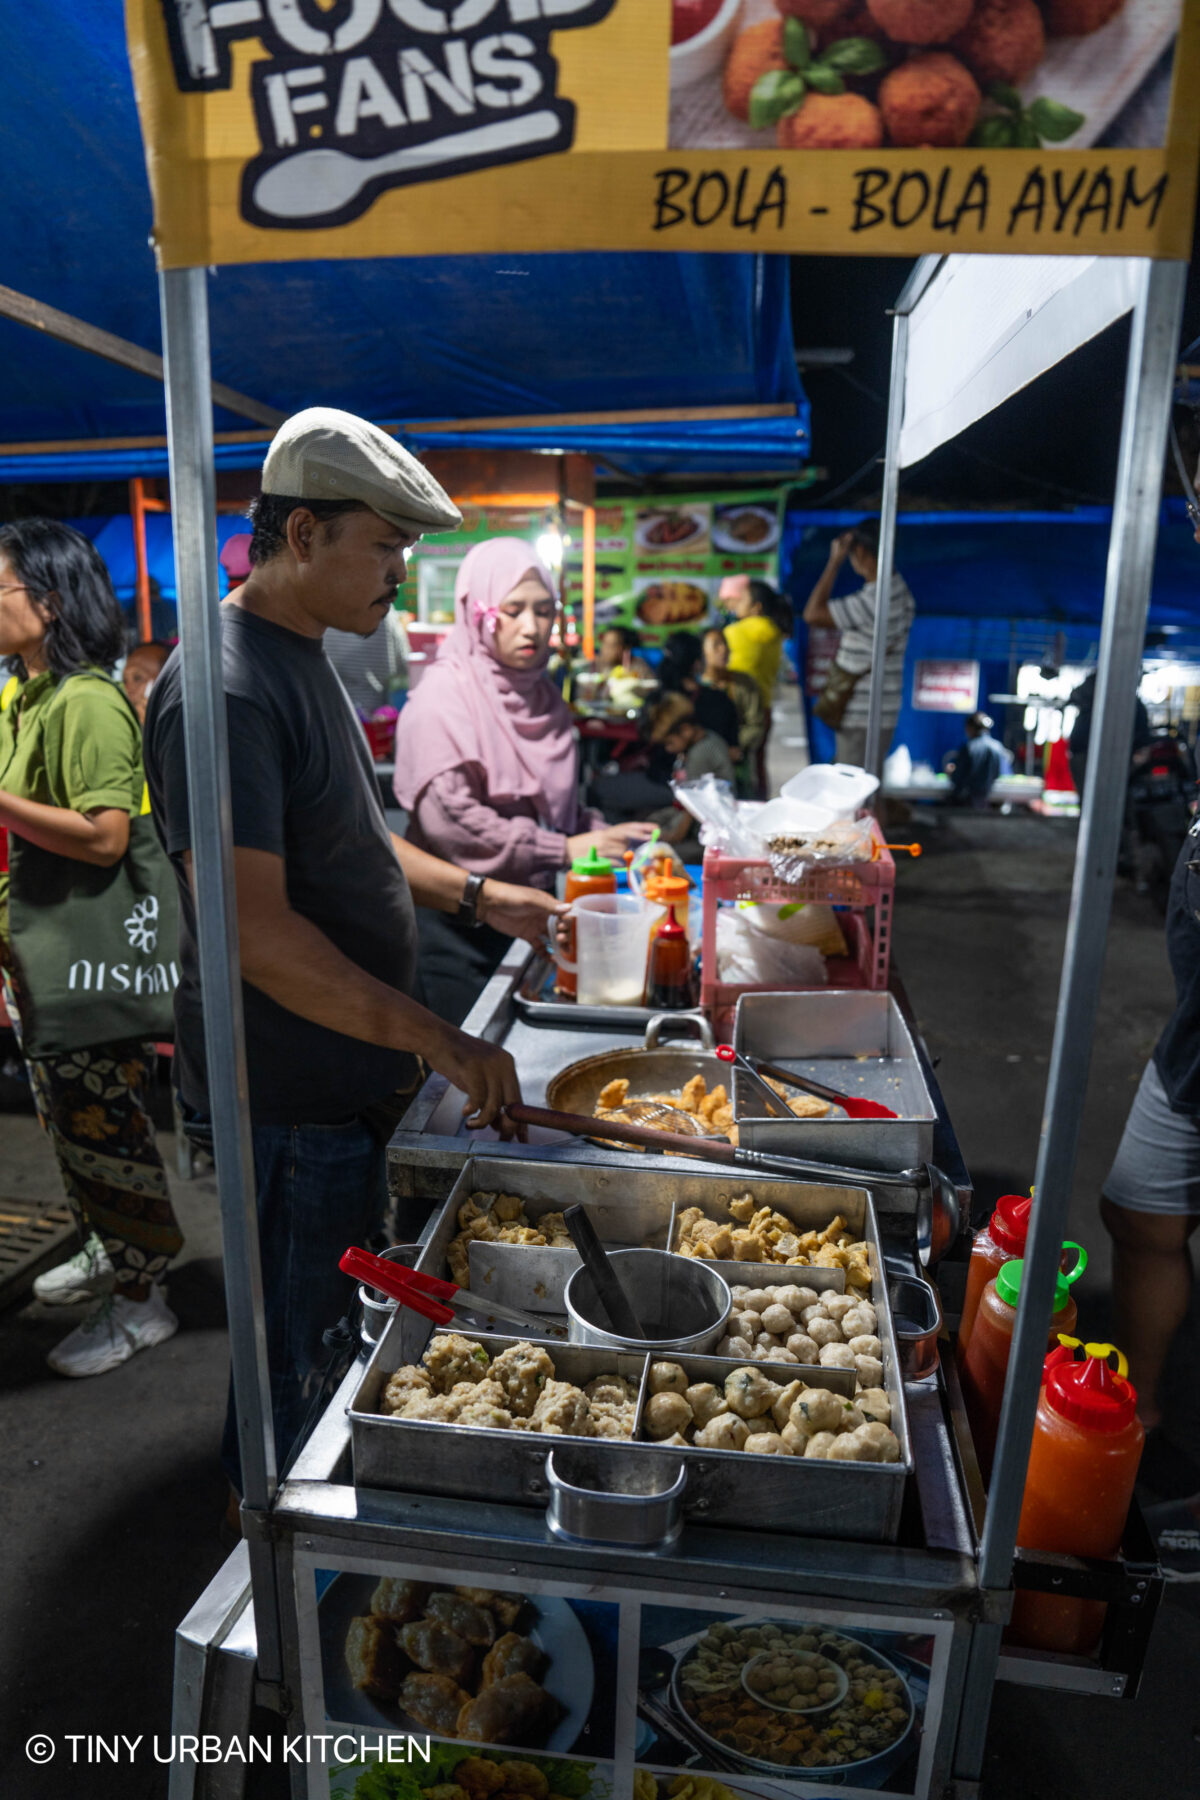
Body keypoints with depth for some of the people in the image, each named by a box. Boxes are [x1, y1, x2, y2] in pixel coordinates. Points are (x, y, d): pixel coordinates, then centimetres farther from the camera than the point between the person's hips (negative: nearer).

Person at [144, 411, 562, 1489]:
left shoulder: (307, 659, 10)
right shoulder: (225, 691, -23)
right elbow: (253, 928, -30)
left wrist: (474, 895, 8)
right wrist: (439, 1042, -29)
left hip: (346, 1073, 10)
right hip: (291, 1092, -10)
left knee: (344, 1318, 26)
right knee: (295, 1346, 11)